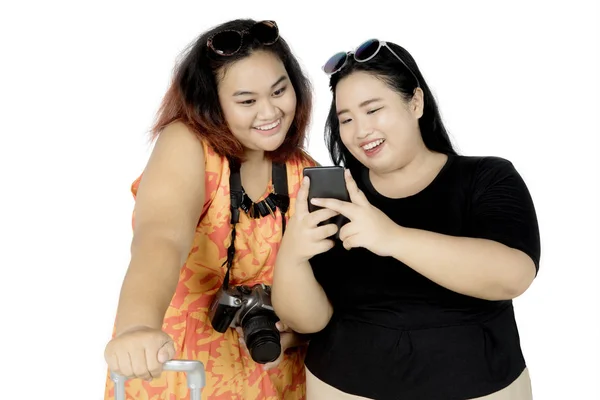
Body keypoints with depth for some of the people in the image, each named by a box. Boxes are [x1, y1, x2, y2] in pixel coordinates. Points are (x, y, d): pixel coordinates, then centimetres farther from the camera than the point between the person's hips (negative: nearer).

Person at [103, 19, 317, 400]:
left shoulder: (305, 175, -5)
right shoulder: (187, 144, -18)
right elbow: (161, 237, -35)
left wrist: (292, 334, -18)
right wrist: (139, 327, -53)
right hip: (168, 366, -3)